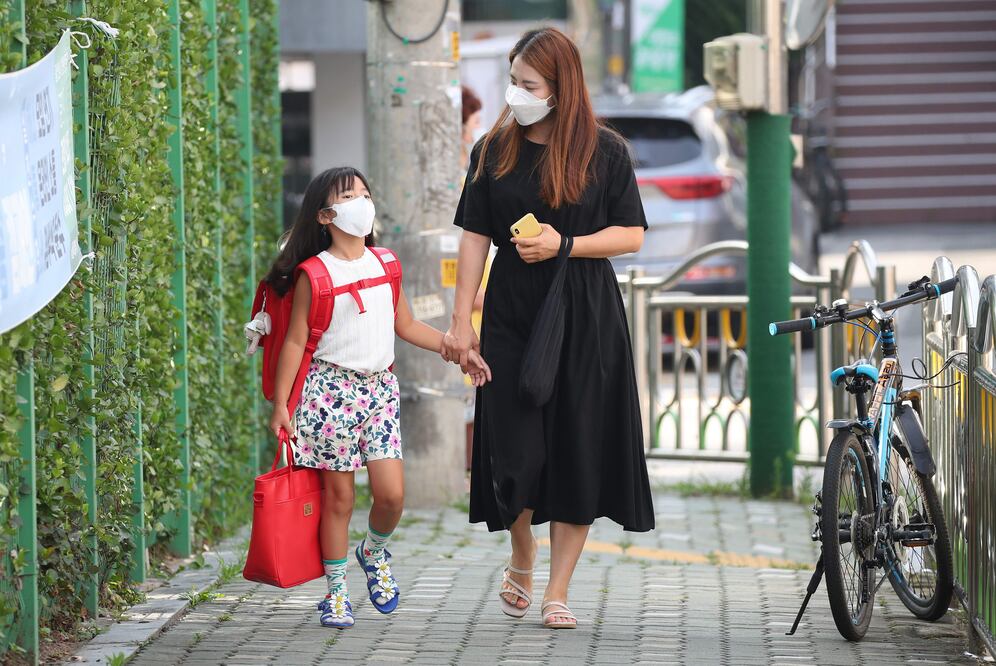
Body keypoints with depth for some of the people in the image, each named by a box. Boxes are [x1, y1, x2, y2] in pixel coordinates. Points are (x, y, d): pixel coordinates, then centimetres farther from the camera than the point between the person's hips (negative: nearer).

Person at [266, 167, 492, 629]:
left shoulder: (384, 264, 10)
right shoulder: (314, 274, -5)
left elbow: (406, 326, 20)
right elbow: (295, 341, -3)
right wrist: (280, 404, -7)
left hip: (380, 387, 4)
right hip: (331, 387, -4)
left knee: (392, 492, -7)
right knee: (338, 495, 0)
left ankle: (374, 551, 25)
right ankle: (336, 592, 12)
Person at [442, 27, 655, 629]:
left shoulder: (604, 151, -1)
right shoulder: (495, 151, 5)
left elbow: (632, 235, -1)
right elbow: (476, 237, 6)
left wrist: (564, 245, -15)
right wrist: (461, 321, 1)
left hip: (586, 320, -1)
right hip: (512, 316, 1)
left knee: (578, 455, -1)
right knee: (515, 454, -4)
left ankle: (558, 593, 8)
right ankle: (522, 560, 24)